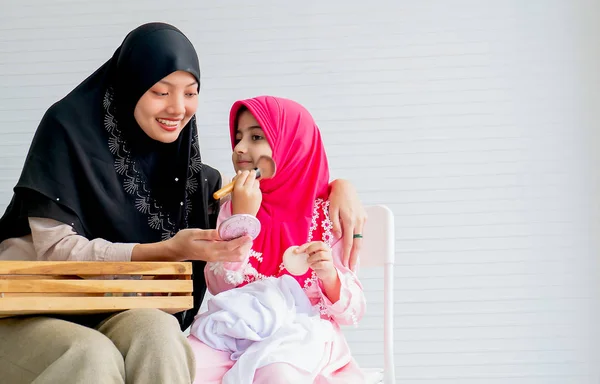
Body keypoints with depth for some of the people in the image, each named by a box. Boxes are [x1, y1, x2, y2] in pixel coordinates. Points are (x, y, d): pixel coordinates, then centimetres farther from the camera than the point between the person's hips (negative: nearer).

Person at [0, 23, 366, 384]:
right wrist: (170, 251, -25)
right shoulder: (69, 129, -8)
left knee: (157, 331, -31)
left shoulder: (188, 171, 5)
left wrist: (338, 186, -3)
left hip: (110, 318, 4)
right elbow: (56, 250, -15)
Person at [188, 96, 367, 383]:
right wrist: (243, 218, -10)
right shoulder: (234, 208, 13)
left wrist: (329, 275, -20)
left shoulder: (327, 214, 4)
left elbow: (351, 312, 1)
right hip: (237, 329, 3)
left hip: (303, 333, -3)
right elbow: (220, 288, -1)